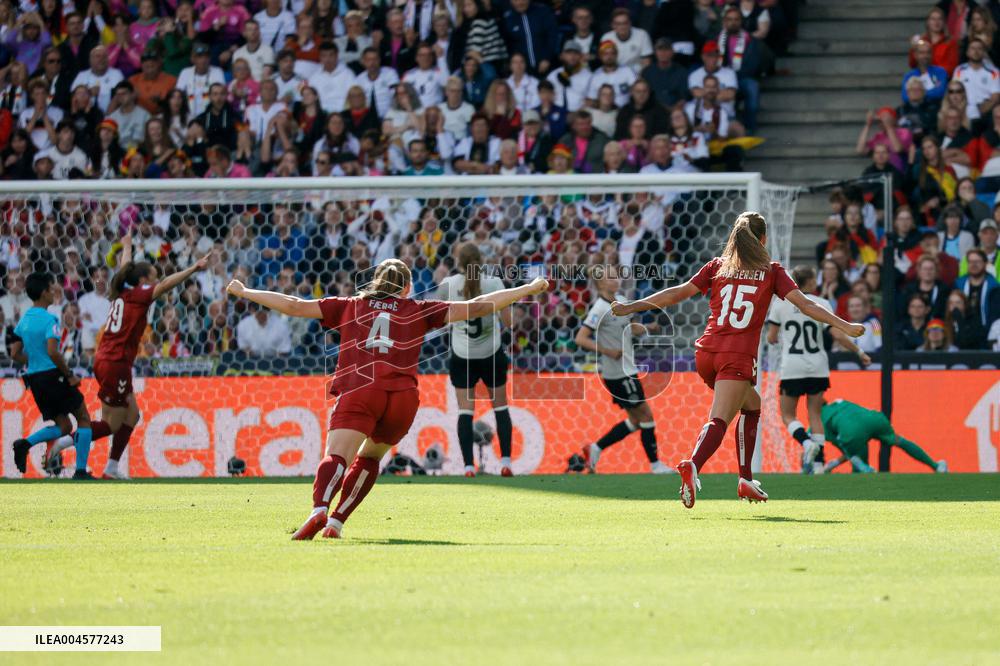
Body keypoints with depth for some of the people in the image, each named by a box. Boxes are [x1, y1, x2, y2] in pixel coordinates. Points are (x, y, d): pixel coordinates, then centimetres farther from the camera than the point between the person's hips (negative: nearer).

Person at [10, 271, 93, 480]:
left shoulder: (24, 320, 10)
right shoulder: (49, 319, -14)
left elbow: (15, 354, 13)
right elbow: (52, 352, -24)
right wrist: (69, 375, -14)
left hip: (34, 378, 7)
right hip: (53, 375, -7)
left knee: (64, 426, 15)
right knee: (83, 419, 8)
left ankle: (26, 443, -9)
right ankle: (80, 470, 2)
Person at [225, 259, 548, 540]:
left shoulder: (349, 306, 23)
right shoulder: (418, 311, 22)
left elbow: (294, 306, 21)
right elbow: (475, 307, 21)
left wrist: (244, 292, 32)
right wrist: (529, 289, 29)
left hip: (357, 392, -1)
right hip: (403, 395, 1)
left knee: (336, 457, -17)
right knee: (369, 457, 24)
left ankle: (319, 509, -46)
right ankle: (336, 521, 11)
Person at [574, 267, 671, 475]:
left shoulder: (620, 301, 9)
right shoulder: (600, 309, -16)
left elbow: (629, 327, 23)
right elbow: (581, 339, -19)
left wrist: (646, 328, 2)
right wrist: (608, 352, -26)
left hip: (627, 370, 9)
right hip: (617, 373, -9)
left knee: (635, 420, 11)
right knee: (646, 414, -4)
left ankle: (595, 449, 16)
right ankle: (655, 464, 6)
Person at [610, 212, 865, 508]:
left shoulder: (718, 266, 14)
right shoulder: (771, 271, 7)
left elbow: (677, 293, 12)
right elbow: (805, 305, 2)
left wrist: (632, 307, 17)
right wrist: (844, 326, 6)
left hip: (706, 353, 5)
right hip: (738, 356, -5)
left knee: (751, 404, 25)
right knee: (719, 421, -13)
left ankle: (746, 480, 20)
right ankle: (692, 466, -42)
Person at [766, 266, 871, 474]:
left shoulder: (780, 303, -3)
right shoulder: (821, 305, -4)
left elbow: (771, 338, -1)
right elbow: (838, 335, -8)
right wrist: (859, 353, 4)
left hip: (792, 369, -1)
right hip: (817, 369, 1)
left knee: (788, 415, 8)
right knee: (815, 414, 12)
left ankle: (807, 443, -20)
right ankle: (818, 462, 4)